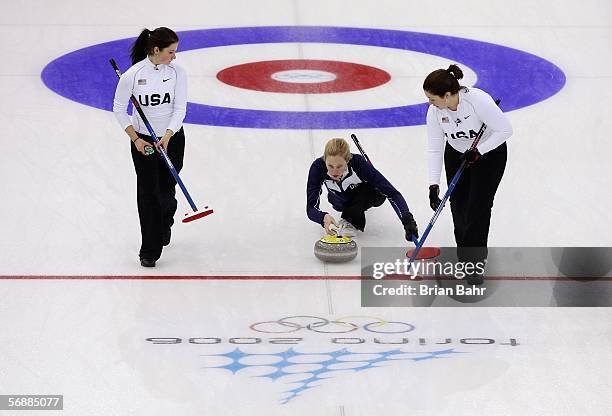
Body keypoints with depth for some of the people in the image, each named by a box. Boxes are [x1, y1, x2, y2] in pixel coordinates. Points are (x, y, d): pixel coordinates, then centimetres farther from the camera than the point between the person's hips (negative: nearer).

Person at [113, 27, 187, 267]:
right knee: (148, 192, -3)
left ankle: (165, 223, 42)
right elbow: (119, 108, -6)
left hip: (173, 138, 2)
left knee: (166, 191, 8)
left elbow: (180, 109, -12)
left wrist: (167, 137, -26)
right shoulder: (133, 74, -16)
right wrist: (135, 139, -11)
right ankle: (149, 251, 5)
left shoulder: (177, 72, -10)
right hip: (143, 139, -2)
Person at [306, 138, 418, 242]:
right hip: (343, 198, 6)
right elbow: (311, 207, -37)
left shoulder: (358, 163, -39)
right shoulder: (318, 167, -34)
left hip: (371, 194, -5)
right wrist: (324, 217, -59)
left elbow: (392, 193, -42)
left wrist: (407, 219, -59)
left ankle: (350, 221, -18)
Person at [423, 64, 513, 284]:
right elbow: (434, 148, -14)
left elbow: (505, 129, -27)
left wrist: (478, 151, -30)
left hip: (489, 153, -5)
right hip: (456, 155, 5)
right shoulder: (435, 112, -19)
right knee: (458, 204, 3)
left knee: (478, 206, -12)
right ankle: (465, 248, 28)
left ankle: (474, 262, -4)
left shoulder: (477, 100, -35)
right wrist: (433, 185, -20)